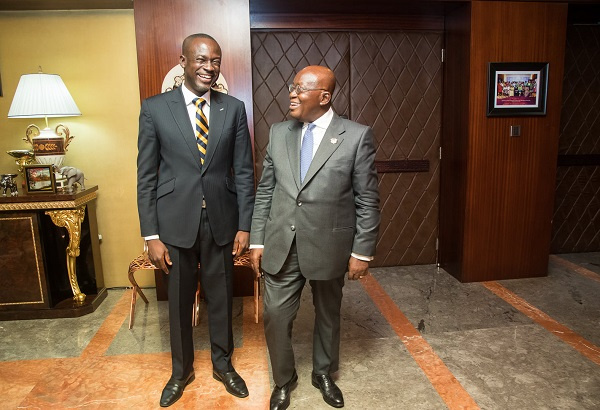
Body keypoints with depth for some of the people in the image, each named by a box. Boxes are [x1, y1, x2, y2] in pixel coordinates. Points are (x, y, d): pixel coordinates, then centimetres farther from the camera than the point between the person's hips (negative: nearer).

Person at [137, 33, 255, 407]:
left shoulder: (234, 109, 0)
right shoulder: (155, 108, -4)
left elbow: (244, 172, 1)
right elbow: (146, 177, -3)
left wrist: (245, 225, -3)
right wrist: (152, 236, -6)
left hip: (222, 221, 1)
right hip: (175, 222, -1)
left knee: (221, 297, 15)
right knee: (179, 300, 15)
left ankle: (223, 364, 39)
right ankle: (182, 369, 38)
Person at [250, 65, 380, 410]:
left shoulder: (357, 136, -8)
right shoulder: (279, 133, 4)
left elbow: (368, 200, -6)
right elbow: (265, 191, 6)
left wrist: (362, 251, -7)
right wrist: (257, 240, 4)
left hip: (328, 246, -2)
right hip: (281, 246, 3)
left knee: (328, 315, 17)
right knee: (276, 316, 9)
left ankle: (324, 374, 43)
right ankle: (284, 380, 35)